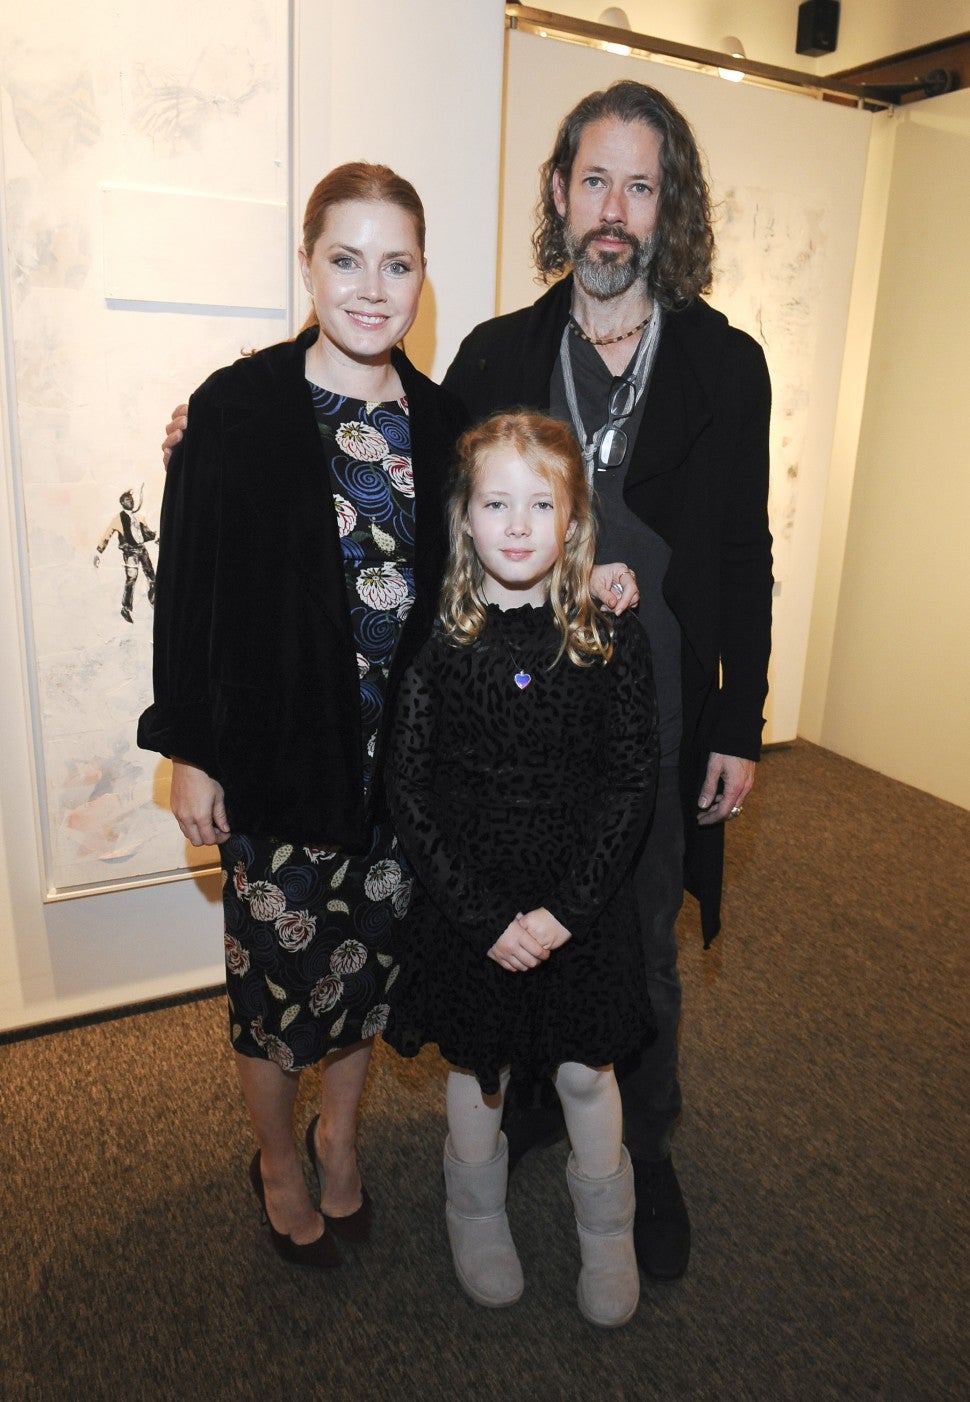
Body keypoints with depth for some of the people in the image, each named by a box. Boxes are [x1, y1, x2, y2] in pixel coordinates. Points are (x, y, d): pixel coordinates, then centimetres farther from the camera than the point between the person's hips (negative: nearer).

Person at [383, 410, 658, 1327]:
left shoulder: (613, 636, -9)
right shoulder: (434, 640, -11)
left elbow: (632, 783, -8)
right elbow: (410, 794, -10)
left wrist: (566, 909, -15)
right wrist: (485, 916, -15)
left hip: (584, 907, 1)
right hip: (466, 908, 0)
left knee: (586, 1074, 18)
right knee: (476, 1071, 20)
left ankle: (607, 1236, 46)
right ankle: (477, 1220, 49)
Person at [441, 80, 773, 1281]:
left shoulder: (726, 366, -1)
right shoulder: (497, 355, 0)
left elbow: (745, 560, 0)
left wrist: (738, 730, -2)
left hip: (655, 726, 0)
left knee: (642, 955, 15)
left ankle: (643, 1157, 40)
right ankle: (527, 1104, 46)